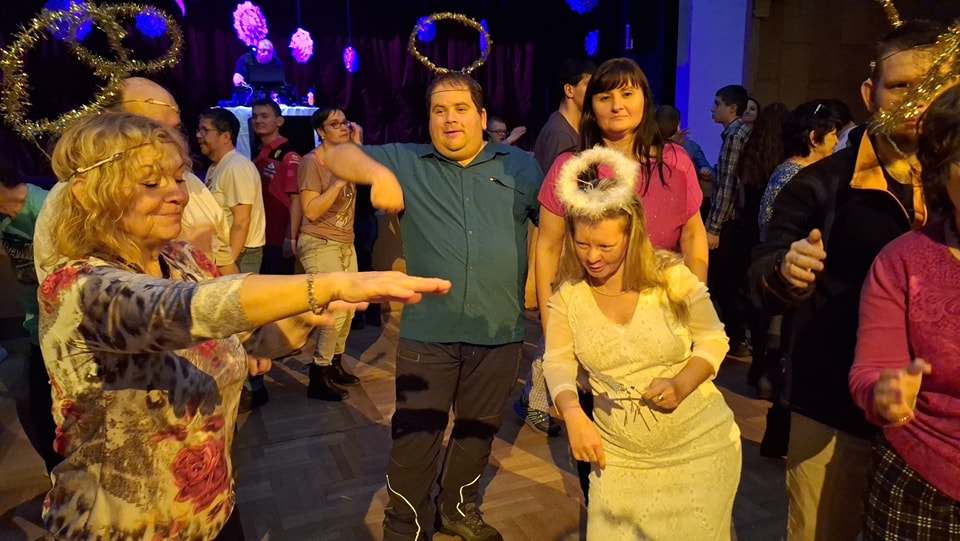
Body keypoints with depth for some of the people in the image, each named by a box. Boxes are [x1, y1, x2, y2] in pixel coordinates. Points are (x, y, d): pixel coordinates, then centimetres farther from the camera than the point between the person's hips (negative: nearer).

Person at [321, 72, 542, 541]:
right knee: (415, 435, 7)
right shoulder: (407, 162, 5)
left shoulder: (519, 166, 6)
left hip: (499, 331, 2)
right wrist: (377, 172, -18)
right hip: (428, 330, -1)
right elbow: (333, 155, 1)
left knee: (477, 430, 18)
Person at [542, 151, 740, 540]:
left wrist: (682, 383, -20)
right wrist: (573, 414, -20)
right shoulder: (569, 293, -4)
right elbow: (558, 361, -4)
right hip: (619, 456, 2)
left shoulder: (670, 275, -11)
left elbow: (713, 338, -3)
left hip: (699, 445, -1)